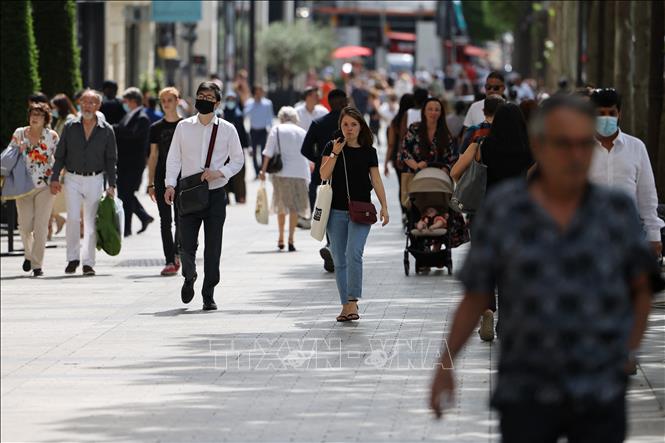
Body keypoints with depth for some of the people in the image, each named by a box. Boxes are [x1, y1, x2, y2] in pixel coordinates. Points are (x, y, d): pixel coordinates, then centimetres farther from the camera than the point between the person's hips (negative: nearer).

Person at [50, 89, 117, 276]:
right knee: (73, 218, -10)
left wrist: (111, 185, -2)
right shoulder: (70, 127, 4)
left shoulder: (106, 130, 2)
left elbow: (111, 160, 5)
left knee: (91, 222, -1)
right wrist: (55, 178, -2)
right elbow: (60, 155, 7)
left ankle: (88, 262, 4)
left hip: (95, 180, 0)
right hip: (73, 179, 0)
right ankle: (73, 258, 3)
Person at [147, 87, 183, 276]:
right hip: (162, 179, 2)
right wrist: (150, 184, 5)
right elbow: (153, 156, 9)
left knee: (180, 219, -3)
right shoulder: (156, 127, 7)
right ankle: (170, 261, 1)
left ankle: (177, 252, 21)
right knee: (165, 221, -1)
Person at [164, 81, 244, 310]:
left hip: (215, 194, 0)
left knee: (213, 248, -1)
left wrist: (219, 173, -10)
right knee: (186, 246, -1)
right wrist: (170, 184, -6)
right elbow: (174, 157, 6)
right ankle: (189, 277, 31)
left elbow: (238, 160, 8)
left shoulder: (227, 129, 3)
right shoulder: (183, 127, 5)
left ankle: (208, 295, 8)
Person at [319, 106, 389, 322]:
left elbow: (376, 180, 5)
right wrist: (335, 153, -18)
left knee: (354, 254, -18)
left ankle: (353, 302, -16)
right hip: (337, 211, 2)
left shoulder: (369, 151, 5)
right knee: (339, 260, 4)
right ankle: (345, 305, 12)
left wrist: (384, 207, -3)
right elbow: (324, 175, -7)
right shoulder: (332, 147, 3)